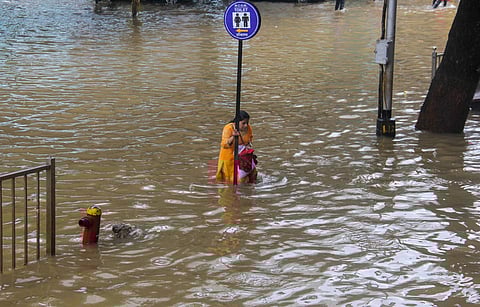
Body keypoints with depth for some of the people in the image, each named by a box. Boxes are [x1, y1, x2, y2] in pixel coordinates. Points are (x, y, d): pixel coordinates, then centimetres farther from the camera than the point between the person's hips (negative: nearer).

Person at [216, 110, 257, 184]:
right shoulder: (228, 128, -24)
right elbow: (224, 144, -34)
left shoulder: (248, 127, -9)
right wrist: (233, 137, -50)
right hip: (230, 157, -4)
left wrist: (249, 144, -5)